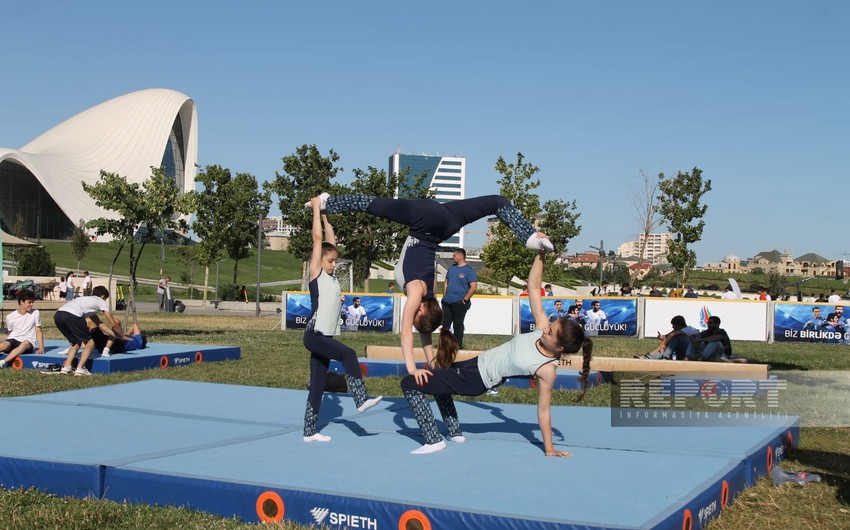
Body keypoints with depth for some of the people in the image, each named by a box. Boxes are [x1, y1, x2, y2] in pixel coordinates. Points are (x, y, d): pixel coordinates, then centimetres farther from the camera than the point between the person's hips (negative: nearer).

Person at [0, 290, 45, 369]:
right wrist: (7, 343, 2)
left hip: (28, 342, 0)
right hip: (12, 340, 1)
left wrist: (41, 348, -6)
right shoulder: (10, 317, 4)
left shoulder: (35, 313, 2)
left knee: (25, 343, -40)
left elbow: (38, 332, 4)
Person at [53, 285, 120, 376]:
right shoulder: (101, 301, 22)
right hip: (72, 315, -7)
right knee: (90, 343, 7)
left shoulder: (85, 299, 39)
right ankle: (80, 369, -4)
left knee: (76, 343, 26)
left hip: (57, 314, 7)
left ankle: (67, 366, 12)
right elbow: (113, 324, 18)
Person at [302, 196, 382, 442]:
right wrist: (316, 209, -2)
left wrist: (325, 216, 21)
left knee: (318, 385, 7)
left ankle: (310, 431, 11)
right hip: (314, 335, -8)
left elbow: (331, 241, 18)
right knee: (348, 354, -26)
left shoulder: (331, 277, 13)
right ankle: (361, 399, -27)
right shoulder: (316, 273, -4)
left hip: (326, 336, 8)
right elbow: (317, 239, -6)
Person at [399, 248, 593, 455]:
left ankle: (433, 440, -5)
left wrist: (549, 449, -14)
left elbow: (543, 410, -17)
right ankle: (455, 432, 38)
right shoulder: (542, 328, -11)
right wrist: (540, 253, -18)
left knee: (410, 384, -11)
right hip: (478, 363, 9)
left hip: (476, 380, -9)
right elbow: (533, 287, -8)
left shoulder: (547, 370, -26)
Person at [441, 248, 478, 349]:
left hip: (459, 303, -6)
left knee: (458, 325, 1)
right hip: (447, 302, 6)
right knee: (445, 323, 8)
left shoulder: (469, 270, -8)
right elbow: (446, 283, 21)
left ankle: (458, 345, 9)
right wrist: (444, 297, 11)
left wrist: (465, 300, -15)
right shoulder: (451, 268, 14)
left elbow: (474, 287, -14)